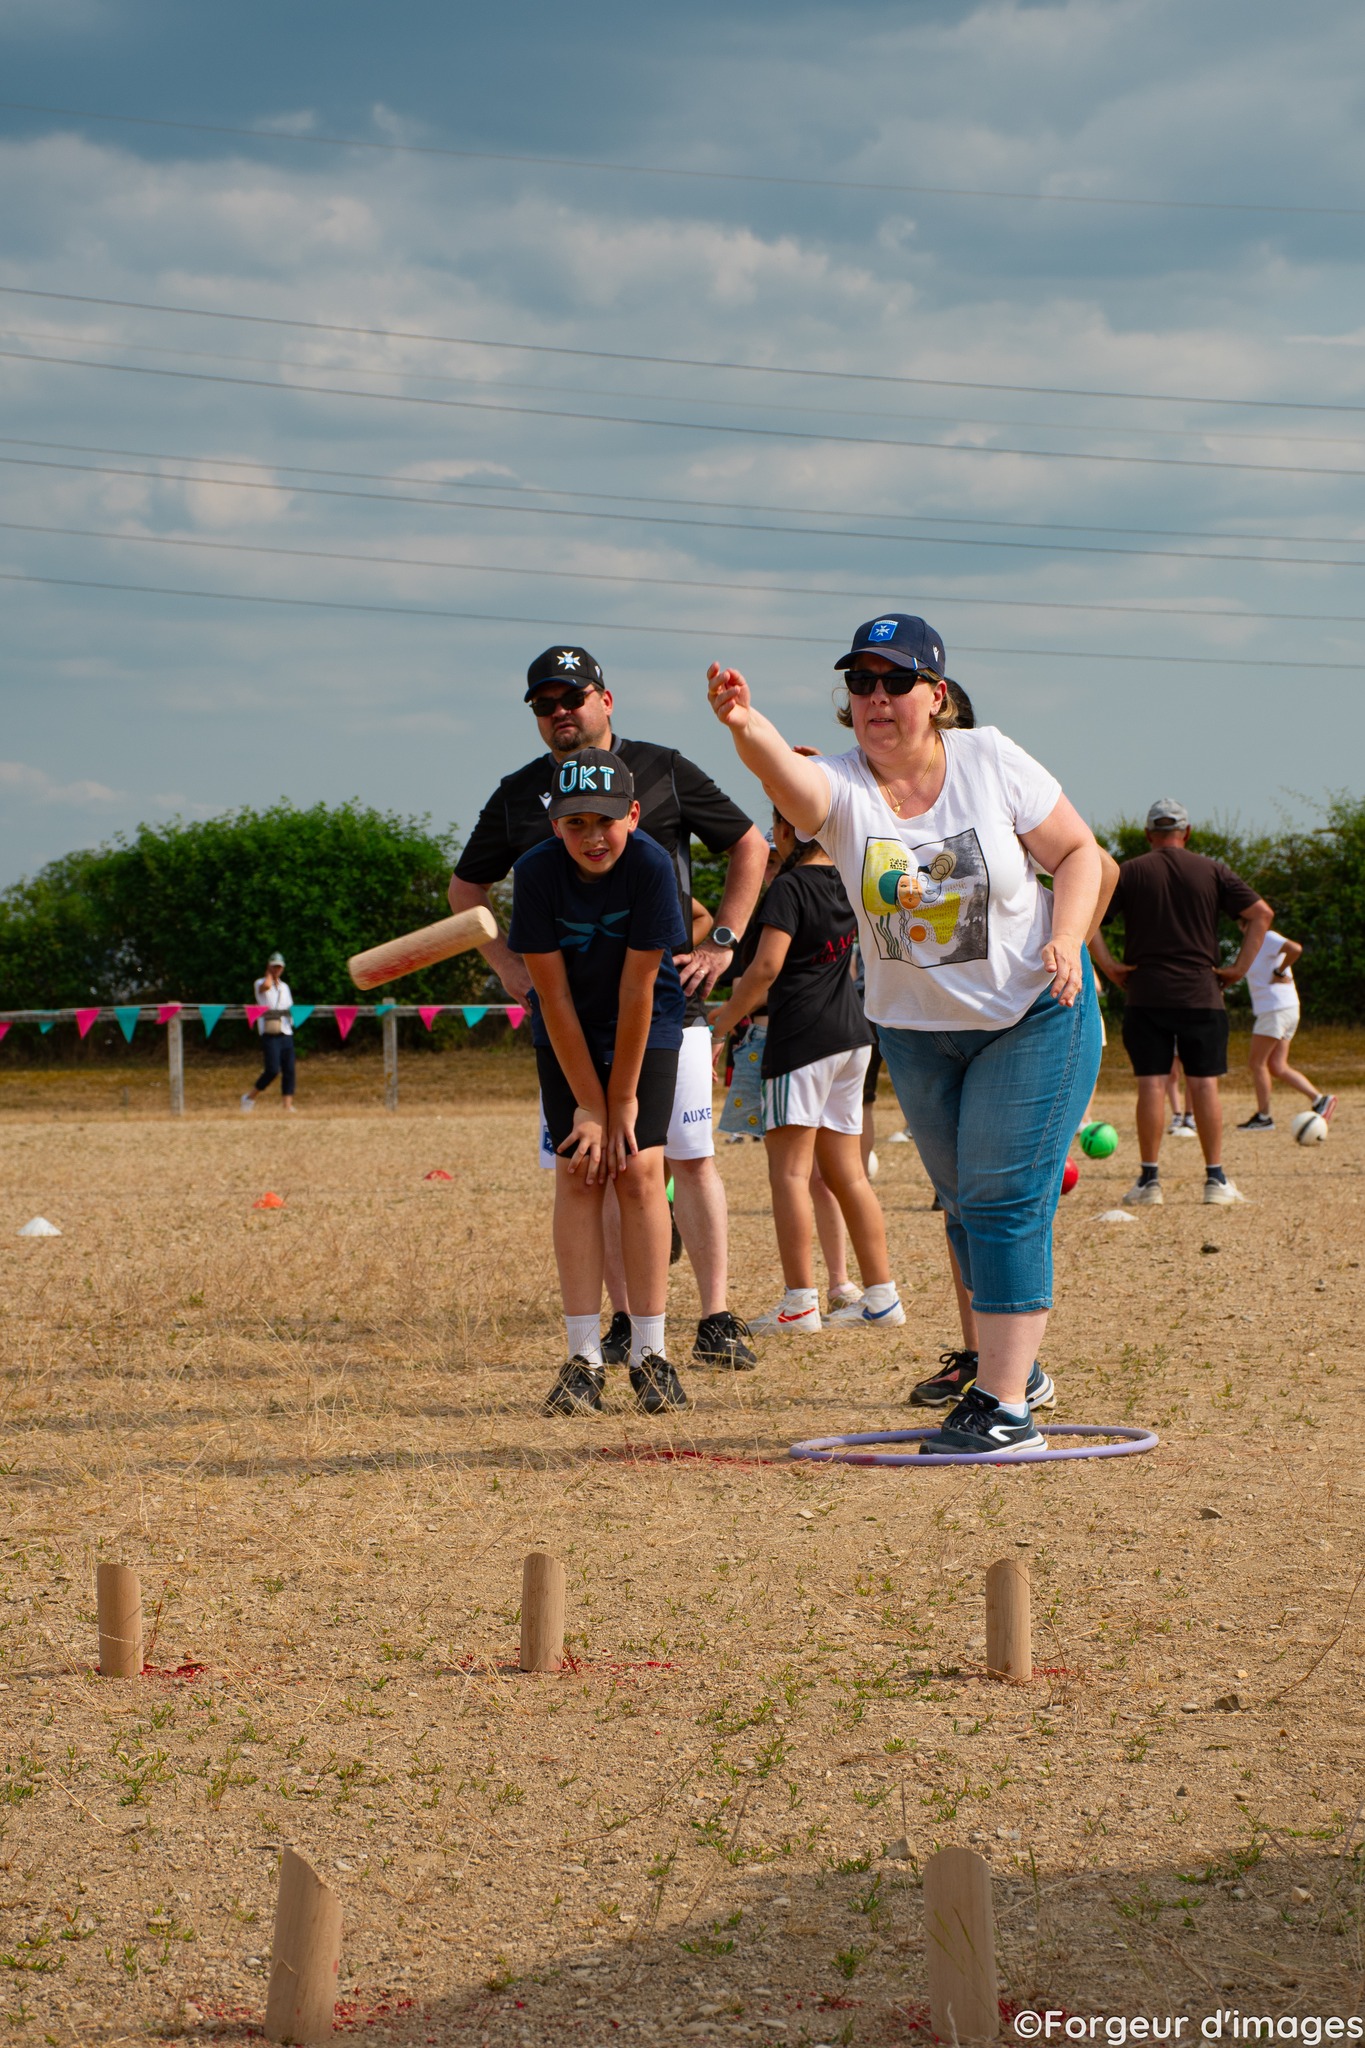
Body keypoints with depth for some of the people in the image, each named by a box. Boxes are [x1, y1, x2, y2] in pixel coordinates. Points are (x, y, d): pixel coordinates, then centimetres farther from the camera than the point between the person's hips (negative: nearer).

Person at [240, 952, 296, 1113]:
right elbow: (266, 986, -23)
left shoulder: (284, 986, 21)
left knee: (289, 1070, -2)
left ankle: (288, 1106, -1)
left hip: (286, 1033, 6)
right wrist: (268, 973, -5)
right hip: (270, 1033, -6)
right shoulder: (260, 983, 1)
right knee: (273, 1070, -17)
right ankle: (250, 1097, -1)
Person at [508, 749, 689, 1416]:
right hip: (566, 1036, 1)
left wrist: (624, 1100, -16)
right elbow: (553, 995, -18)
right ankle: (583, 1361, -9)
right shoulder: (536, 872, -23)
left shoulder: (651, 866, -27)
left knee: (639, 1169, -12)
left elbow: (637, 990, -21)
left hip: (645, 1032, -1)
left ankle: (650, 1355, -7)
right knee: (577, 1172, -8)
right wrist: (588, 1105, -16)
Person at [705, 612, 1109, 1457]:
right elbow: (790, 778, -39)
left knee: (1006, 1199, -12)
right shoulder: (843, 788, -14)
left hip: (1035, 1015, -3)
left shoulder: (992, 763, -14)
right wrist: (748, 728, -62)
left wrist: (1065, 942, -22)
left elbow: (1079, 853, -4)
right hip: (917, 1030, 4)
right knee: (968, 1206, 15)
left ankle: (1003, 1404, -13)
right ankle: (1017, 1368, 34)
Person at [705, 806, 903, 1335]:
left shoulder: (791, 886, -12)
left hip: (802, 1034, -8)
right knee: (846, 1174, 12)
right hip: (851, 1033, 8)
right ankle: (881, 1296, 12)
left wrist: (727, 1016, -7)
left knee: (789, 1169, -7)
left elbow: (767, 965, -19)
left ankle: (800, 1303, -13)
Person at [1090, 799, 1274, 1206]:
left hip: (1145, 995, 0)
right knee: (1204, 1085, 3)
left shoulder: (1129, 873, 4)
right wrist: (1239, 967, 0)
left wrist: (1108, 965, -4)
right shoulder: (1213, 871, 5)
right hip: (1202, 996, 0)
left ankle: (1149, 1179, -1)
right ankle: (1215, 1180, 3)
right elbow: (1261, 914, -2)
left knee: (1151, 1085, 0)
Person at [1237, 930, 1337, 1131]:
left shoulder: (1267, 939, -12)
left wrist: (1279, 973, -15)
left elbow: (1295, 949, -27)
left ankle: (1263, 1116, 1)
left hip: (1276, 1008, -10)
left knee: (1257, 1063, -3)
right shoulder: (1257, 943, 17)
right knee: (1278, 1068, 7)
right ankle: (1319, 1099, 1)